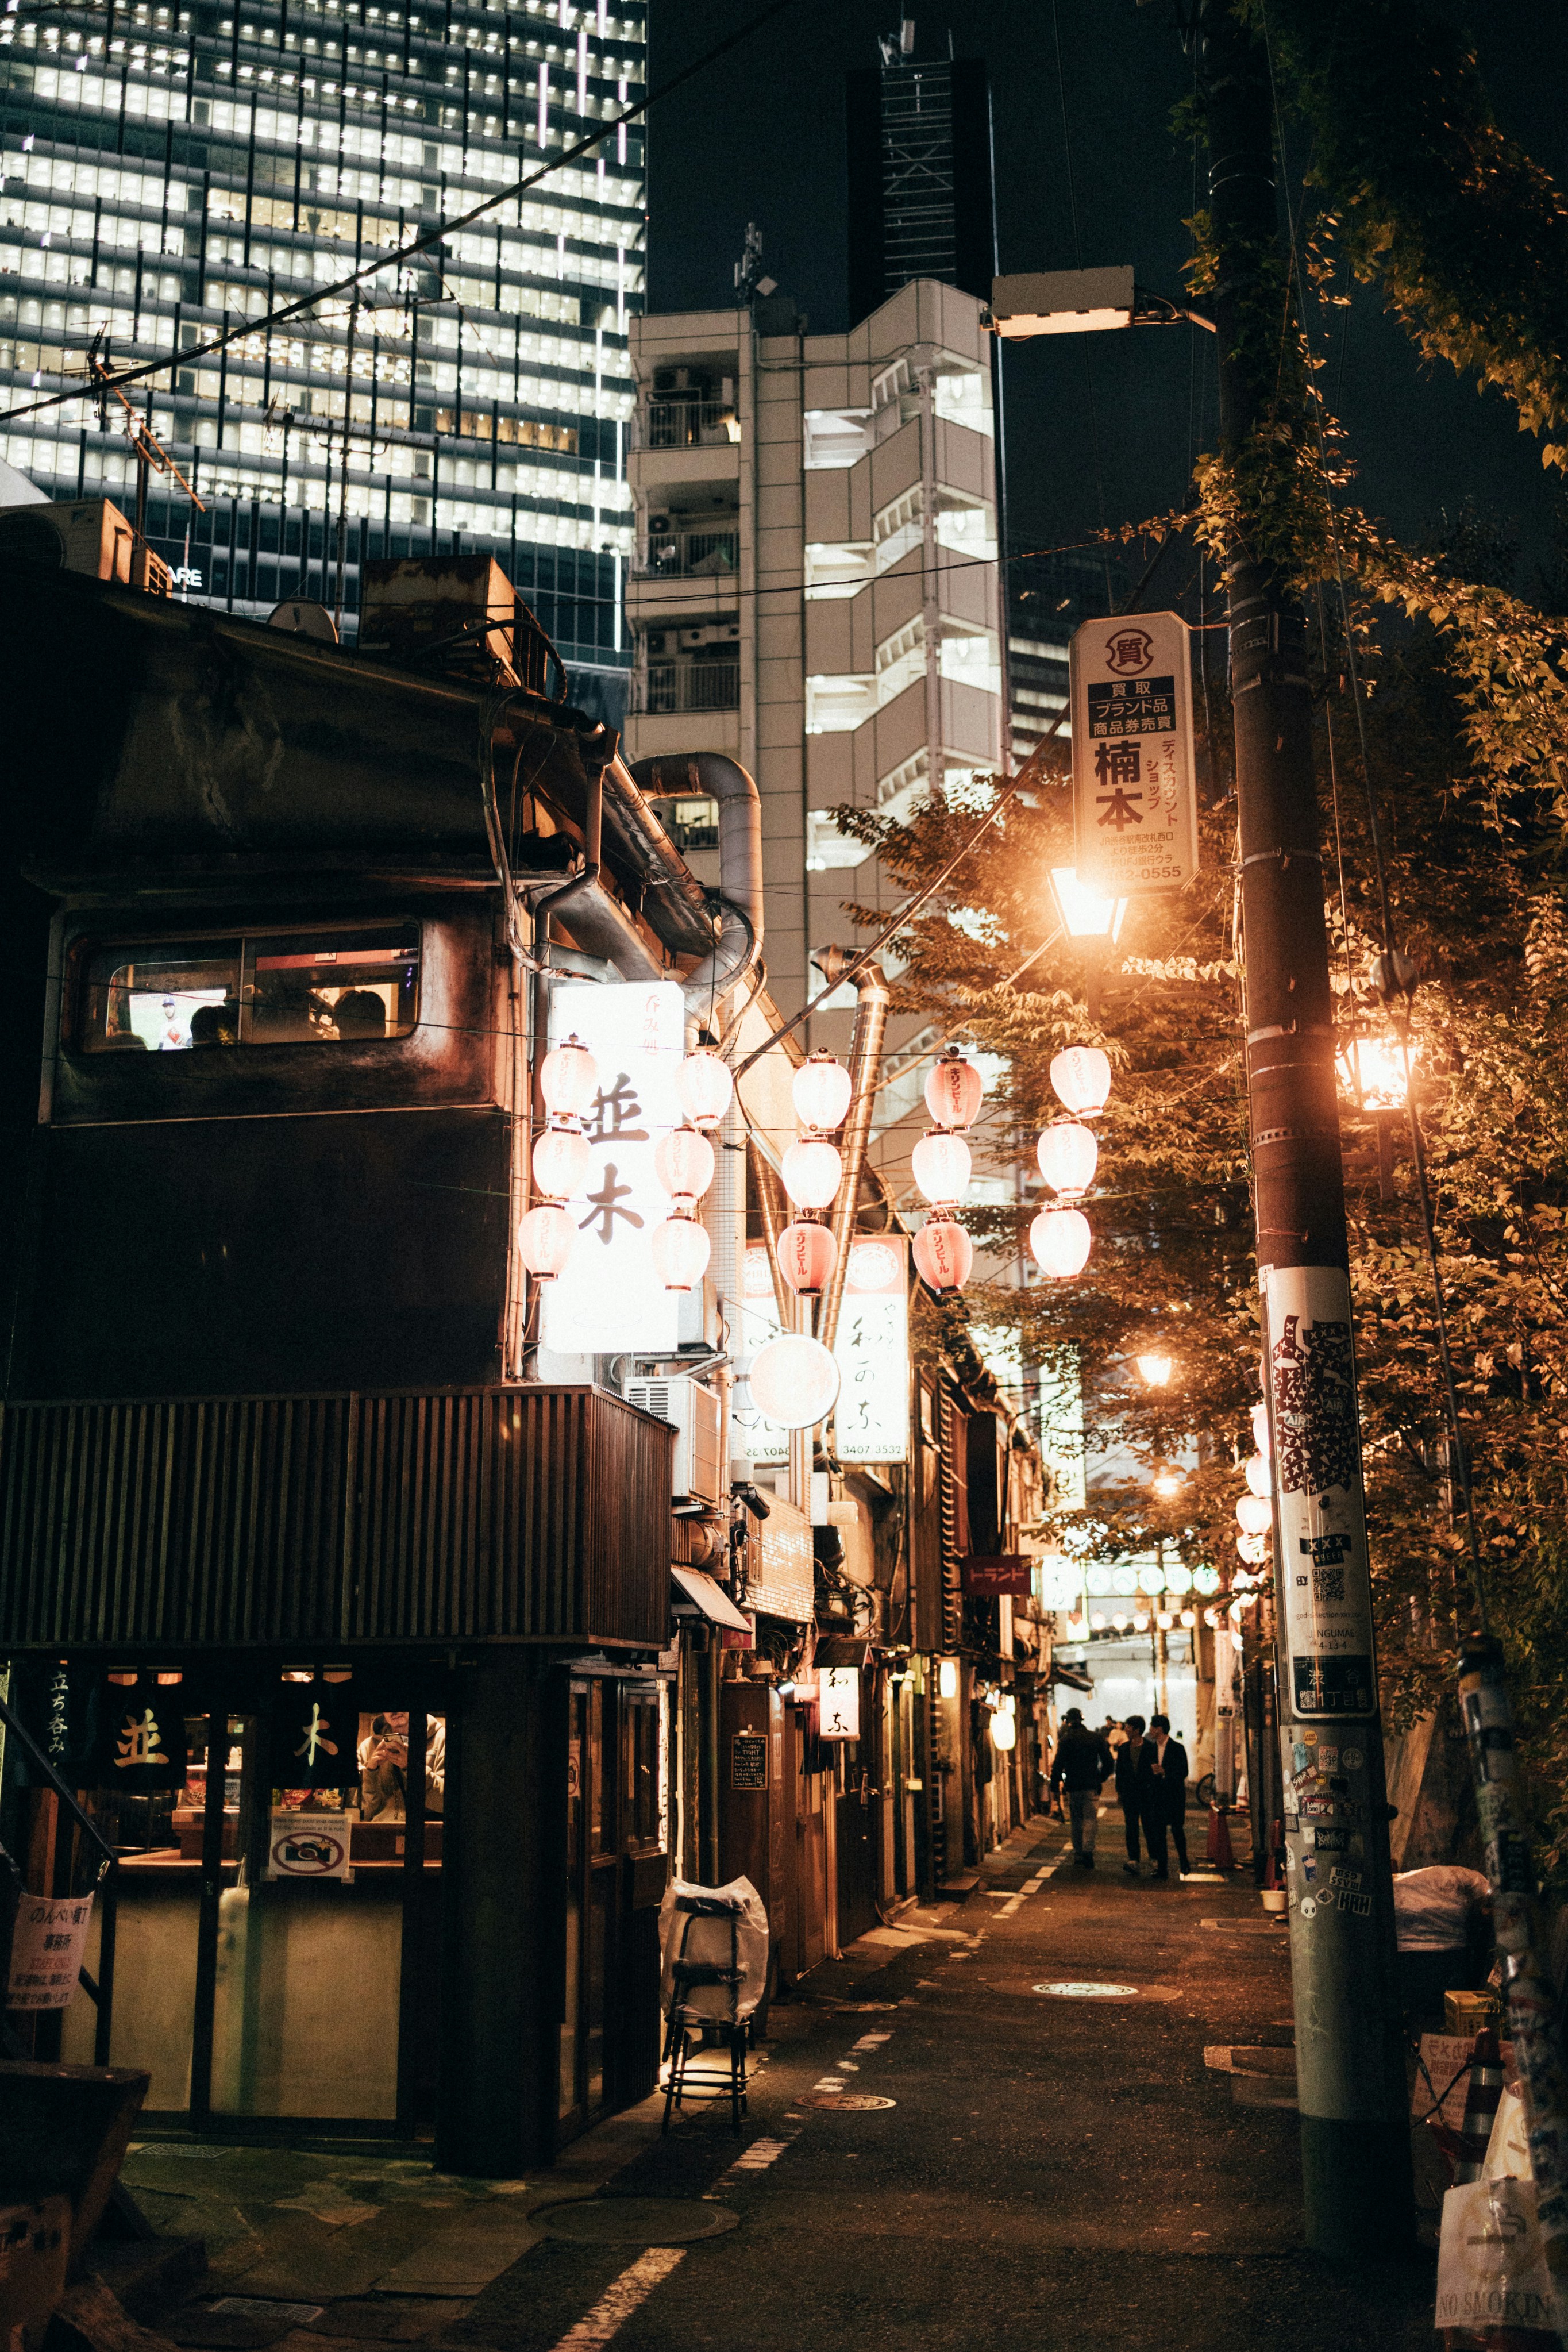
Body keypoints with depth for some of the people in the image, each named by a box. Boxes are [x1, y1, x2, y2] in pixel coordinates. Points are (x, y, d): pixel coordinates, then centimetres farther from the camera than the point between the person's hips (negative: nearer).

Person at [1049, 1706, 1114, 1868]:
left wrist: (1056, 1782, 2)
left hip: (1073, 1786, -1)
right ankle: (1088, 1850, -20)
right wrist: (1102, 1777, 20)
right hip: (1092, 1785, 1)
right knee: (1091, 1819, 0)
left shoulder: (1066, 1739, -4)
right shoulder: (1095, 1737, 4)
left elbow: (1058, 1763, -10)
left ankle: (1078, 1854, 14)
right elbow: (1108, 1761, 7)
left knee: (1077, 1820, 12)